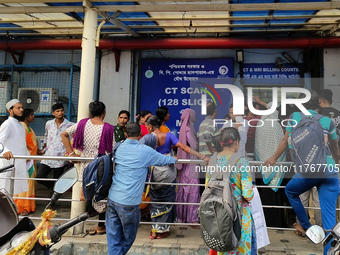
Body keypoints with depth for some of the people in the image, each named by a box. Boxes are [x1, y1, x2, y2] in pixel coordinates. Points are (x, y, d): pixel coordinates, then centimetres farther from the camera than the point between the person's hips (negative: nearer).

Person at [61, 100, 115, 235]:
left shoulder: (83, 123, -1)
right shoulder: (108, 128, -13)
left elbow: (64, 134, 4)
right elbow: (112, 151, -12)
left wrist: (71, 152, 4)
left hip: (85, 164, 3)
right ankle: (101, 226, 24)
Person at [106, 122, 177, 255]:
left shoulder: (118, 148, 7)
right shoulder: (145, 151, -7)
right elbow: (165, 160, 5)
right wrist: (174, 159, 29)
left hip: (112, 199, 5)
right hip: (129, 203, -5)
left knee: (113, 239, 12)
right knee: (128, 239, 16)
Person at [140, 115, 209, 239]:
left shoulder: (147, 138, -10)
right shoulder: (168, 135, -8)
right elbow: (184, 148, -14)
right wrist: (203, 157, -15)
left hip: (155, 174, 0)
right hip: (168, 174, 1)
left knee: (155, 200, 15)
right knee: (167, 200, 13)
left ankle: (155, 230, 19)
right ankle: (162, 230, 21)